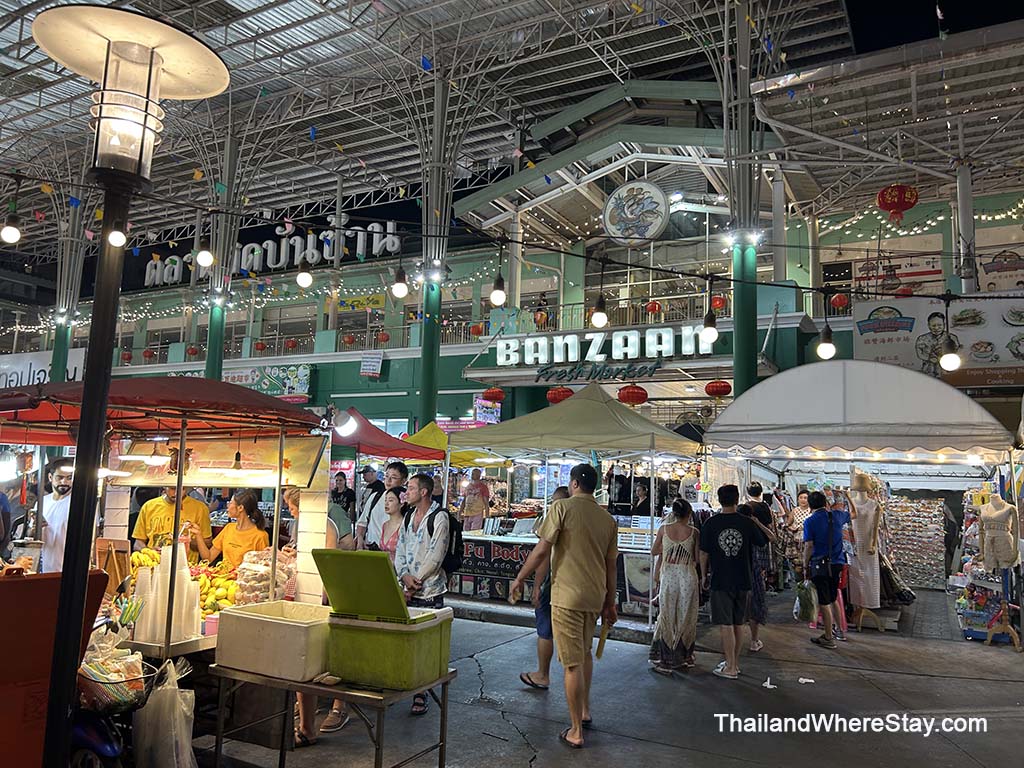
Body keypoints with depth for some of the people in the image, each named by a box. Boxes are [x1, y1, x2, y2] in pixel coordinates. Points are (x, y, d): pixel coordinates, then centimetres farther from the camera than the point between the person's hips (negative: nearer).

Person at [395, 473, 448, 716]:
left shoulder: (439, 517, -8)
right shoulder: (408, 516, 14)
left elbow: (435, 556, -13)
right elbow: (400, 550, 12)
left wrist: (414, 584, -11)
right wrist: (404, 576, -5)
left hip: (429, 591, -6)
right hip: (406, 590, 6)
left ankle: (421, 694, 8)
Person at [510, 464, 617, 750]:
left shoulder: (562, 507, -9)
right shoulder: (608, 519, 6)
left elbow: (541, 550, -13)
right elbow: (611, 565, 11)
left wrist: (519, 579, 0)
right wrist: (610, 603, 19)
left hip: (567, 596, -6)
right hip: (595, 597, 6)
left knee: (573, 664, 3)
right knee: (585, 653, 26)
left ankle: (576, 732, 13)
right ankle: (585, 711, 37)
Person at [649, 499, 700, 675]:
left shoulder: (664, 528, -2)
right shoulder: (693, 532, -4)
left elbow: (654, 551, 8)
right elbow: (697, 558, 3)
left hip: (668, 576, 1)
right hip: (688, 576, 0)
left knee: (667, 617, 9)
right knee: (686, 618, 12)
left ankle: (666, 658, 10)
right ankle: (685, 656, 23)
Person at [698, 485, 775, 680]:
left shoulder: (711, 523, -8)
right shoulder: (747, 523, -4)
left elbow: (704, 553, -3)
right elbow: (770, 538, 10)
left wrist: (705, 576, 10)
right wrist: (756, 521, 21)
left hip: (720, 581, -3)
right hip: (743, 581, 3)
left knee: (725, 625, 2)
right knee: (738, 623, 15)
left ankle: (730, 667, 5)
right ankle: (735, 662, 26)